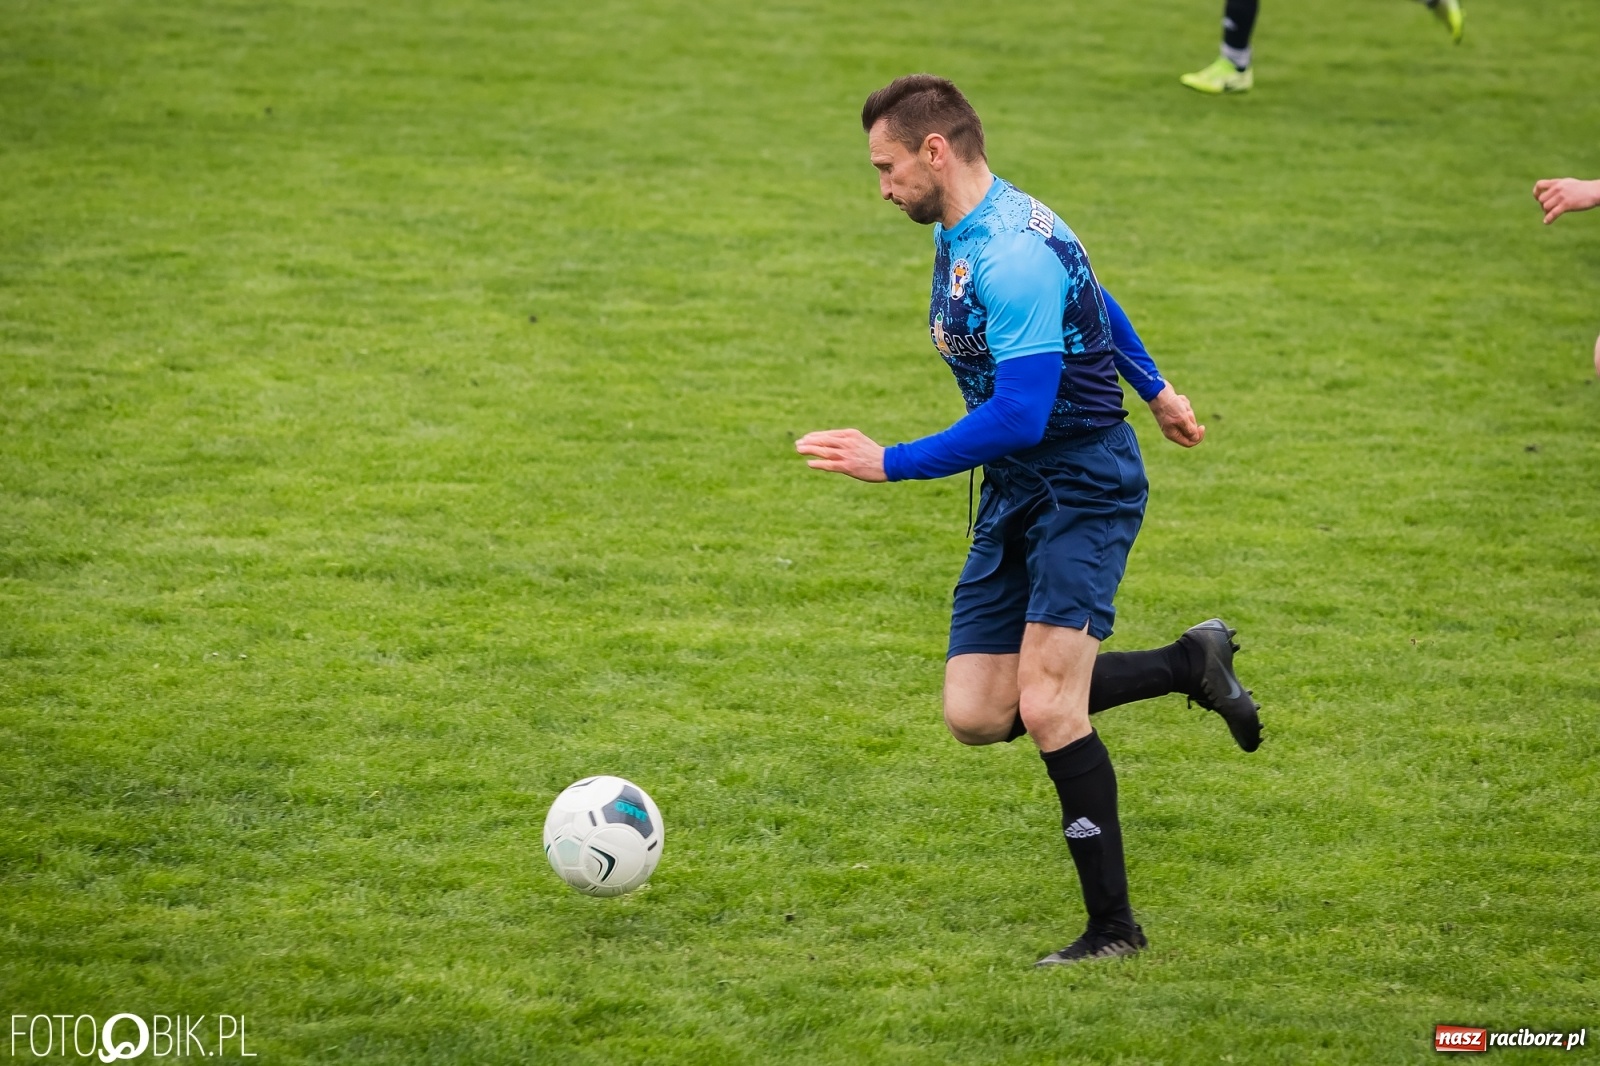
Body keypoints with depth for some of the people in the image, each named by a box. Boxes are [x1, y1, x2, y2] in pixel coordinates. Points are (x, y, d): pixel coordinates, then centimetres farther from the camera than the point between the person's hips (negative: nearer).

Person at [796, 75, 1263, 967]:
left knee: (1046, 708, -18)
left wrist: (891, 463, -24)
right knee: (978, 717, 0)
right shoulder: (959, 233, 9)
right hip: (1013, 494, 10)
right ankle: (1191, 665, 18)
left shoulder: (1015, 256, -24)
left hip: (1085, 483, -10)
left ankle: (1114, 927, -5)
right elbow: (1092, 296, 26)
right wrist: (1154, 388, 37)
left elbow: (1018, 417, -30)